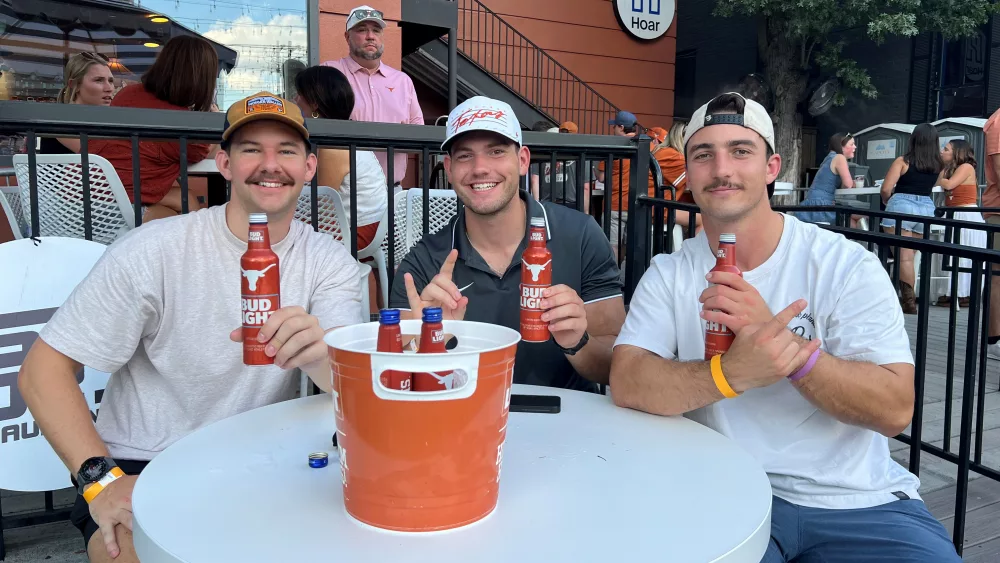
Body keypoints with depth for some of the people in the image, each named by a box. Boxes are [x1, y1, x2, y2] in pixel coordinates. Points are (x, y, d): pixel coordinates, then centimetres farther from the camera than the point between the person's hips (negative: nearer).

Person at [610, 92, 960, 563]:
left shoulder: (848, 265, -5)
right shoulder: (669, 275, -1)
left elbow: (895, 409, -13)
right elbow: (626, 384, -15)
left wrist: (783, 340, -28)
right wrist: (730, 373, -33)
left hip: (858, 500, 0)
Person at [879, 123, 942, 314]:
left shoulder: (903, 161, -7)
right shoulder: (938, 165, 6)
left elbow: (886, 189, -10)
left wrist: (886, 201, 11)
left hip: (902, 206, -5)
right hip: (927, 208, 5)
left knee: (904, 257, -6)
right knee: (909, 256, 14)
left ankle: (909, 301, -10)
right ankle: (907, 297, 18)